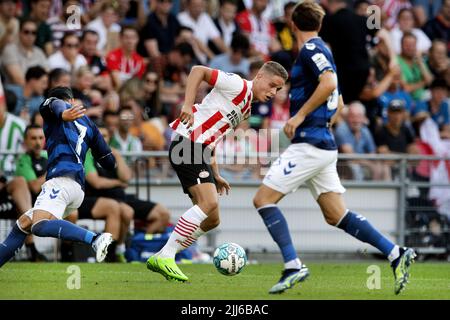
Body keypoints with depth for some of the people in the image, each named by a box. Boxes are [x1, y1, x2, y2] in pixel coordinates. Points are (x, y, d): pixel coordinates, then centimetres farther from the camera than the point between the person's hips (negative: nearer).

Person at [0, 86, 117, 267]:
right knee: (23, 224, 16)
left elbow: (55, 105, -12)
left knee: (40, 225, -31)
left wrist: (63, 114, -36)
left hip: (62, 179, -8)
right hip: (79, 185, 8)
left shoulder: (48, 104, 15)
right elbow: (110, 162, 28)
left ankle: (94, 239, -48)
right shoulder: (88, 124, 29)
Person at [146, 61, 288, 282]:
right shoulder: (238, 86, -5)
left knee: (212, 220, 7)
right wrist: (188, 105, -21)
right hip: (187, 144, -10)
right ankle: (165, 257, -23)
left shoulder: (246, 109, 23)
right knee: (209, 202, -24)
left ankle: (161, 259, 11)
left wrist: (216, 176, 20)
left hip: (200, 152, 10)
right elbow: (198, 71, -10)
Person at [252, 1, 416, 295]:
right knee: (336, 216, 7)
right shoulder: (320, 51, 20)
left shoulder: (311, 49, -9)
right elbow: (338, 104, 28)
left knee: (263, 199, -6)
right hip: (324, 146, 9)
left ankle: (293, 266, -14)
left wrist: (300, 116, -21)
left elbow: (329, 83, -26)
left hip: (309, 145, -9)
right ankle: (396, 254, 0)